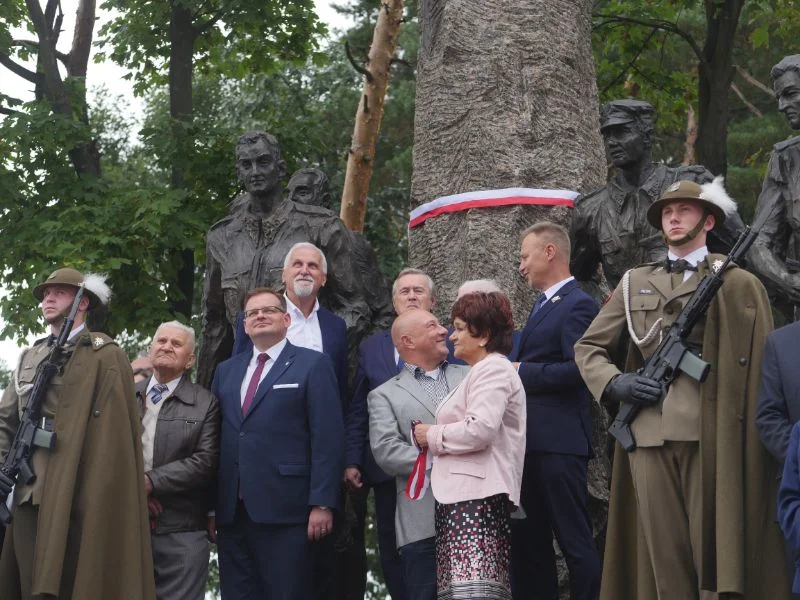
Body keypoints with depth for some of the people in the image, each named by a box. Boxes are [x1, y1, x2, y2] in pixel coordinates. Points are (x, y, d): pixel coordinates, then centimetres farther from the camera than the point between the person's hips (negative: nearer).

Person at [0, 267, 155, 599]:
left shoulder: (106, 356, 1)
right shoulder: (29, 357, 20)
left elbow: (116, 431, -6)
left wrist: (105, 500, -12)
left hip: (79, 499, -5)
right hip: (28, 497, 5)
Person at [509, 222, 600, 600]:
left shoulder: (577, 305, -10)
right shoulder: (542, 306, 20)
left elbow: (578, 368, -21)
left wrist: (523, 372, -13)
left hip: (558, 442, -10)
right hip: (530, 442, 10)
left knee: (575, 540, -6)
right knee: (527, 541, 13)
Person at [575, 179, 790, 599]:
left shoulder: (738, 285, 6)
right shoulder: (635, 283, 17)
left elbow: (763, 368, 2)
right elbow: (587, 347, 20)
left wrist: (767, 440, -6)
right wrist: (613, 383, 1)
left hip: (710, 436, -3)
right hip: (648, 436, 3)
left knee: (714, 548, -3)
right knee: (664, 556, 4)